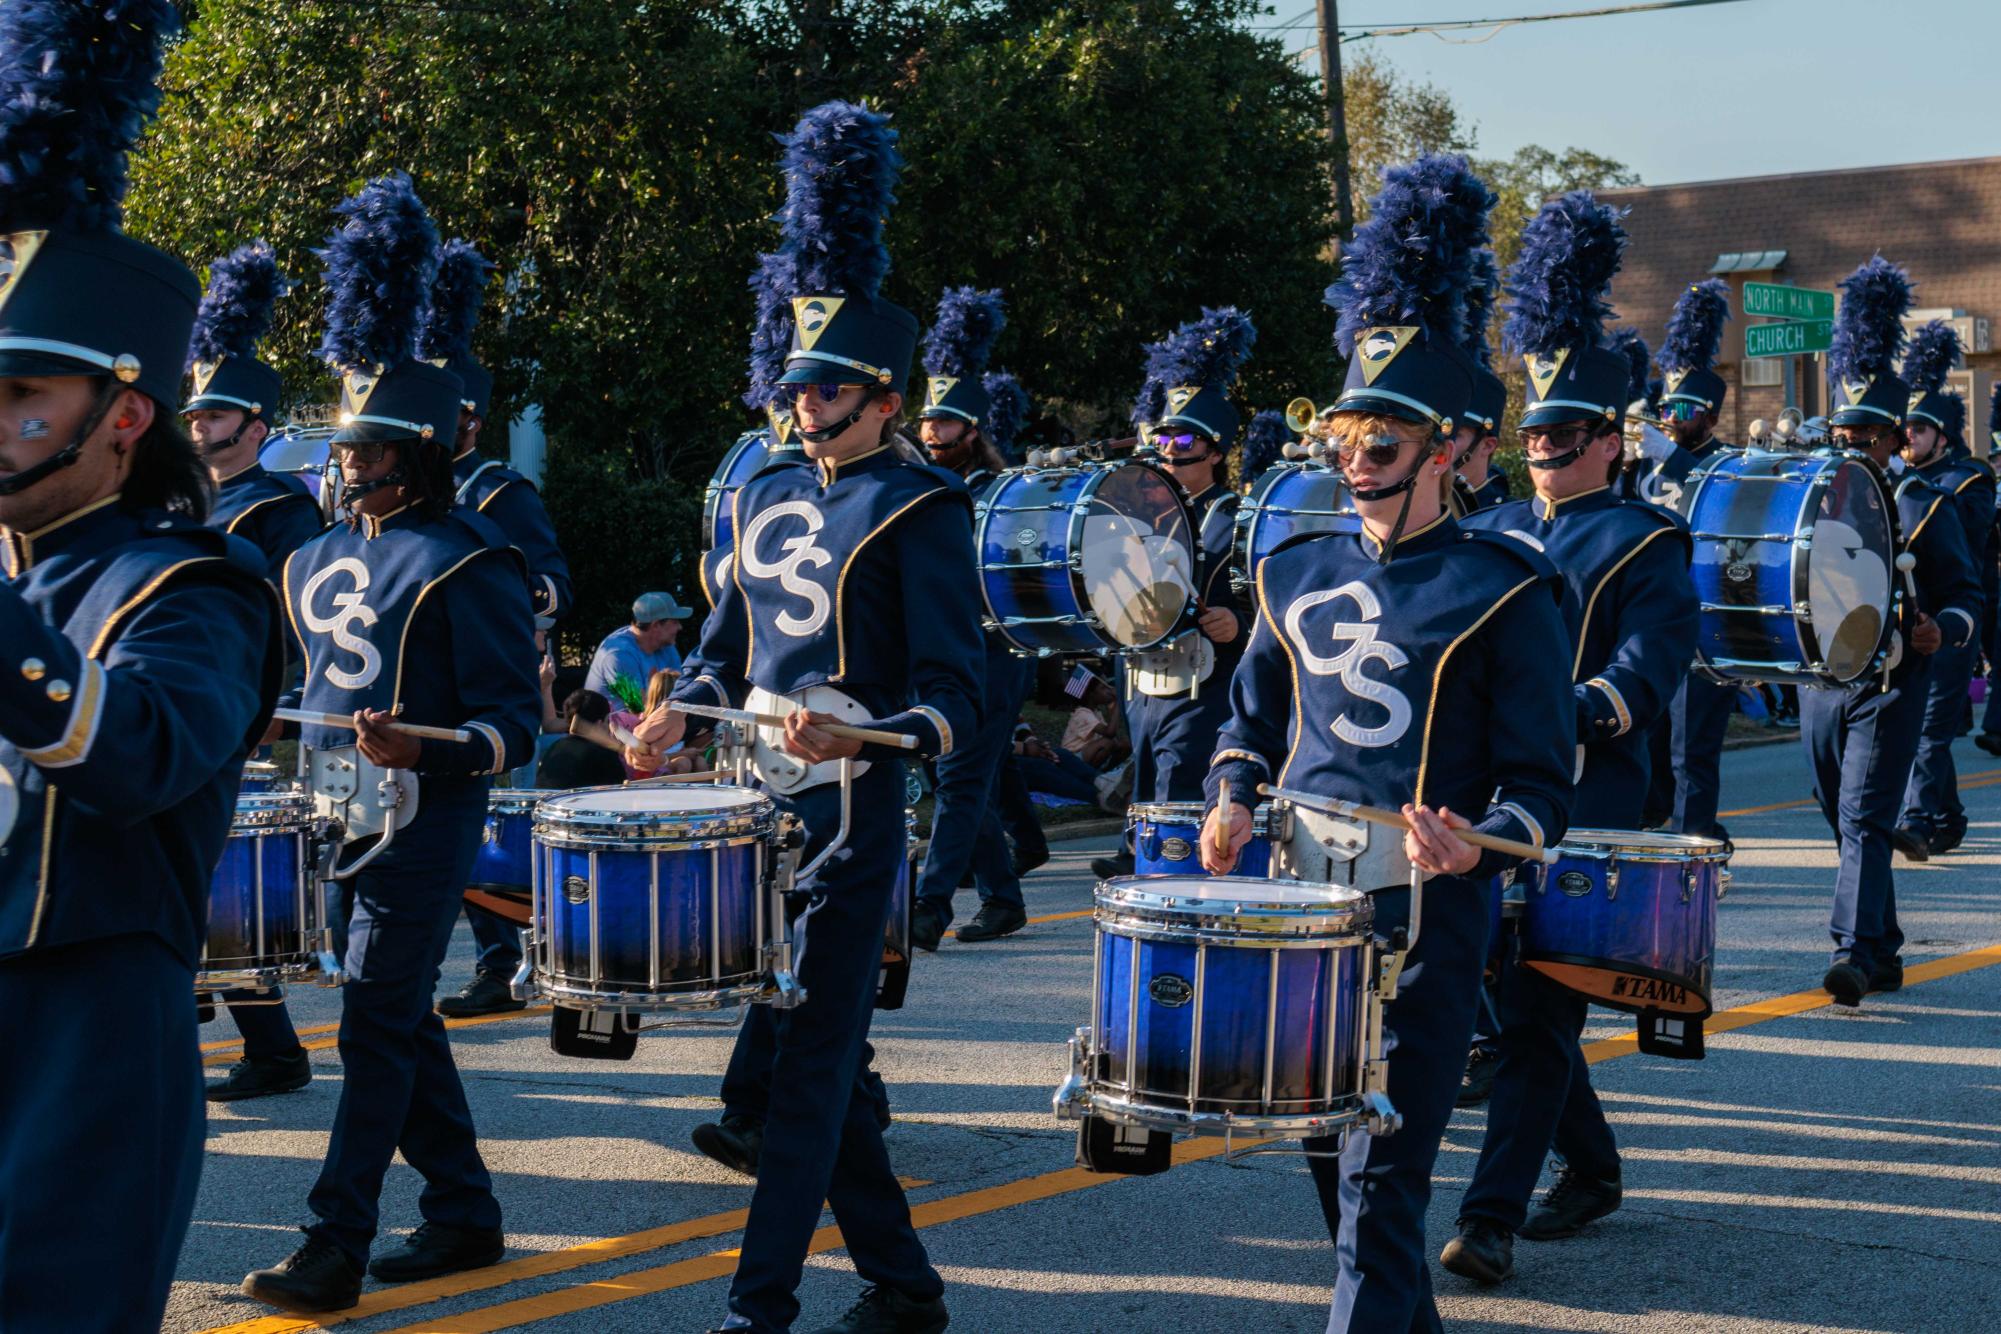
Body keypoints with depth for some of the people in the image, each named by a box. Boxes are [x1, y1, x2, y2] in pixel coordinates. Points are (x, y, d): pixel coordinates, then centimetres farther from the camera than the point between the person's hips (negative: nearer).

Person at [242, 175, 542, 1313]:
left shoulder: (470, 565, -11)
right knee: (401, 1016, 13)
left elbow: (514, 725, -14)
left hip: (424, 824, -8)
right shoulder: (325, 556, 11)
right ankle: (466, 1214, 24)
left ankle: (336, 1249, -4)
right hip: (335, 814, 8)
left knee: (379, 1023, -7)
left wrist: (419, 750, -29)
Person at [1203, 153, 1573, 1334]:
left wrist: (1479, 840, -24)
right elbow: (1252, 719, 23)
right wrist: (1234, 800, 3)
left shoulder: (1505, 591, -4)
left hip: (1428, 915, -6)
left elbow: (1541, 784, -4)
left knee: (1383, 1179, -7)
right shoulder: (1298, 575, 11)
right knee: (1327, 1151, 15)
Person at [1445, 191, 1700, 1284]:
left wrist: (1563, 715, -33)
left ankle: (1493, 1215, -8)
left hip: (1583, 799, -6)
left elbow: (1650, 669, -15)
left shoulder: (1646, 542, -2)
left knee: (1537, 1004, -8)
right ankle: (1590, 1165, 31)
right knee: (1505, 991, 12)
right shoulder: (1491, 531, 17)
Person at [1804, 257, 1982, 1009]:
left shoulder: (1922, 508, -2)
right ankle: (1883, 955, 24)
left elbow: (1966, 595, 0)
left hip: (1889, 688, -5)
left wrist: (1940, 631, -21)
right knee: (1848, 824, 12)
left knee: (1863, 820, -15)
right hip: (1821, 686, 5)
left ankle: (1854, 952, -21)